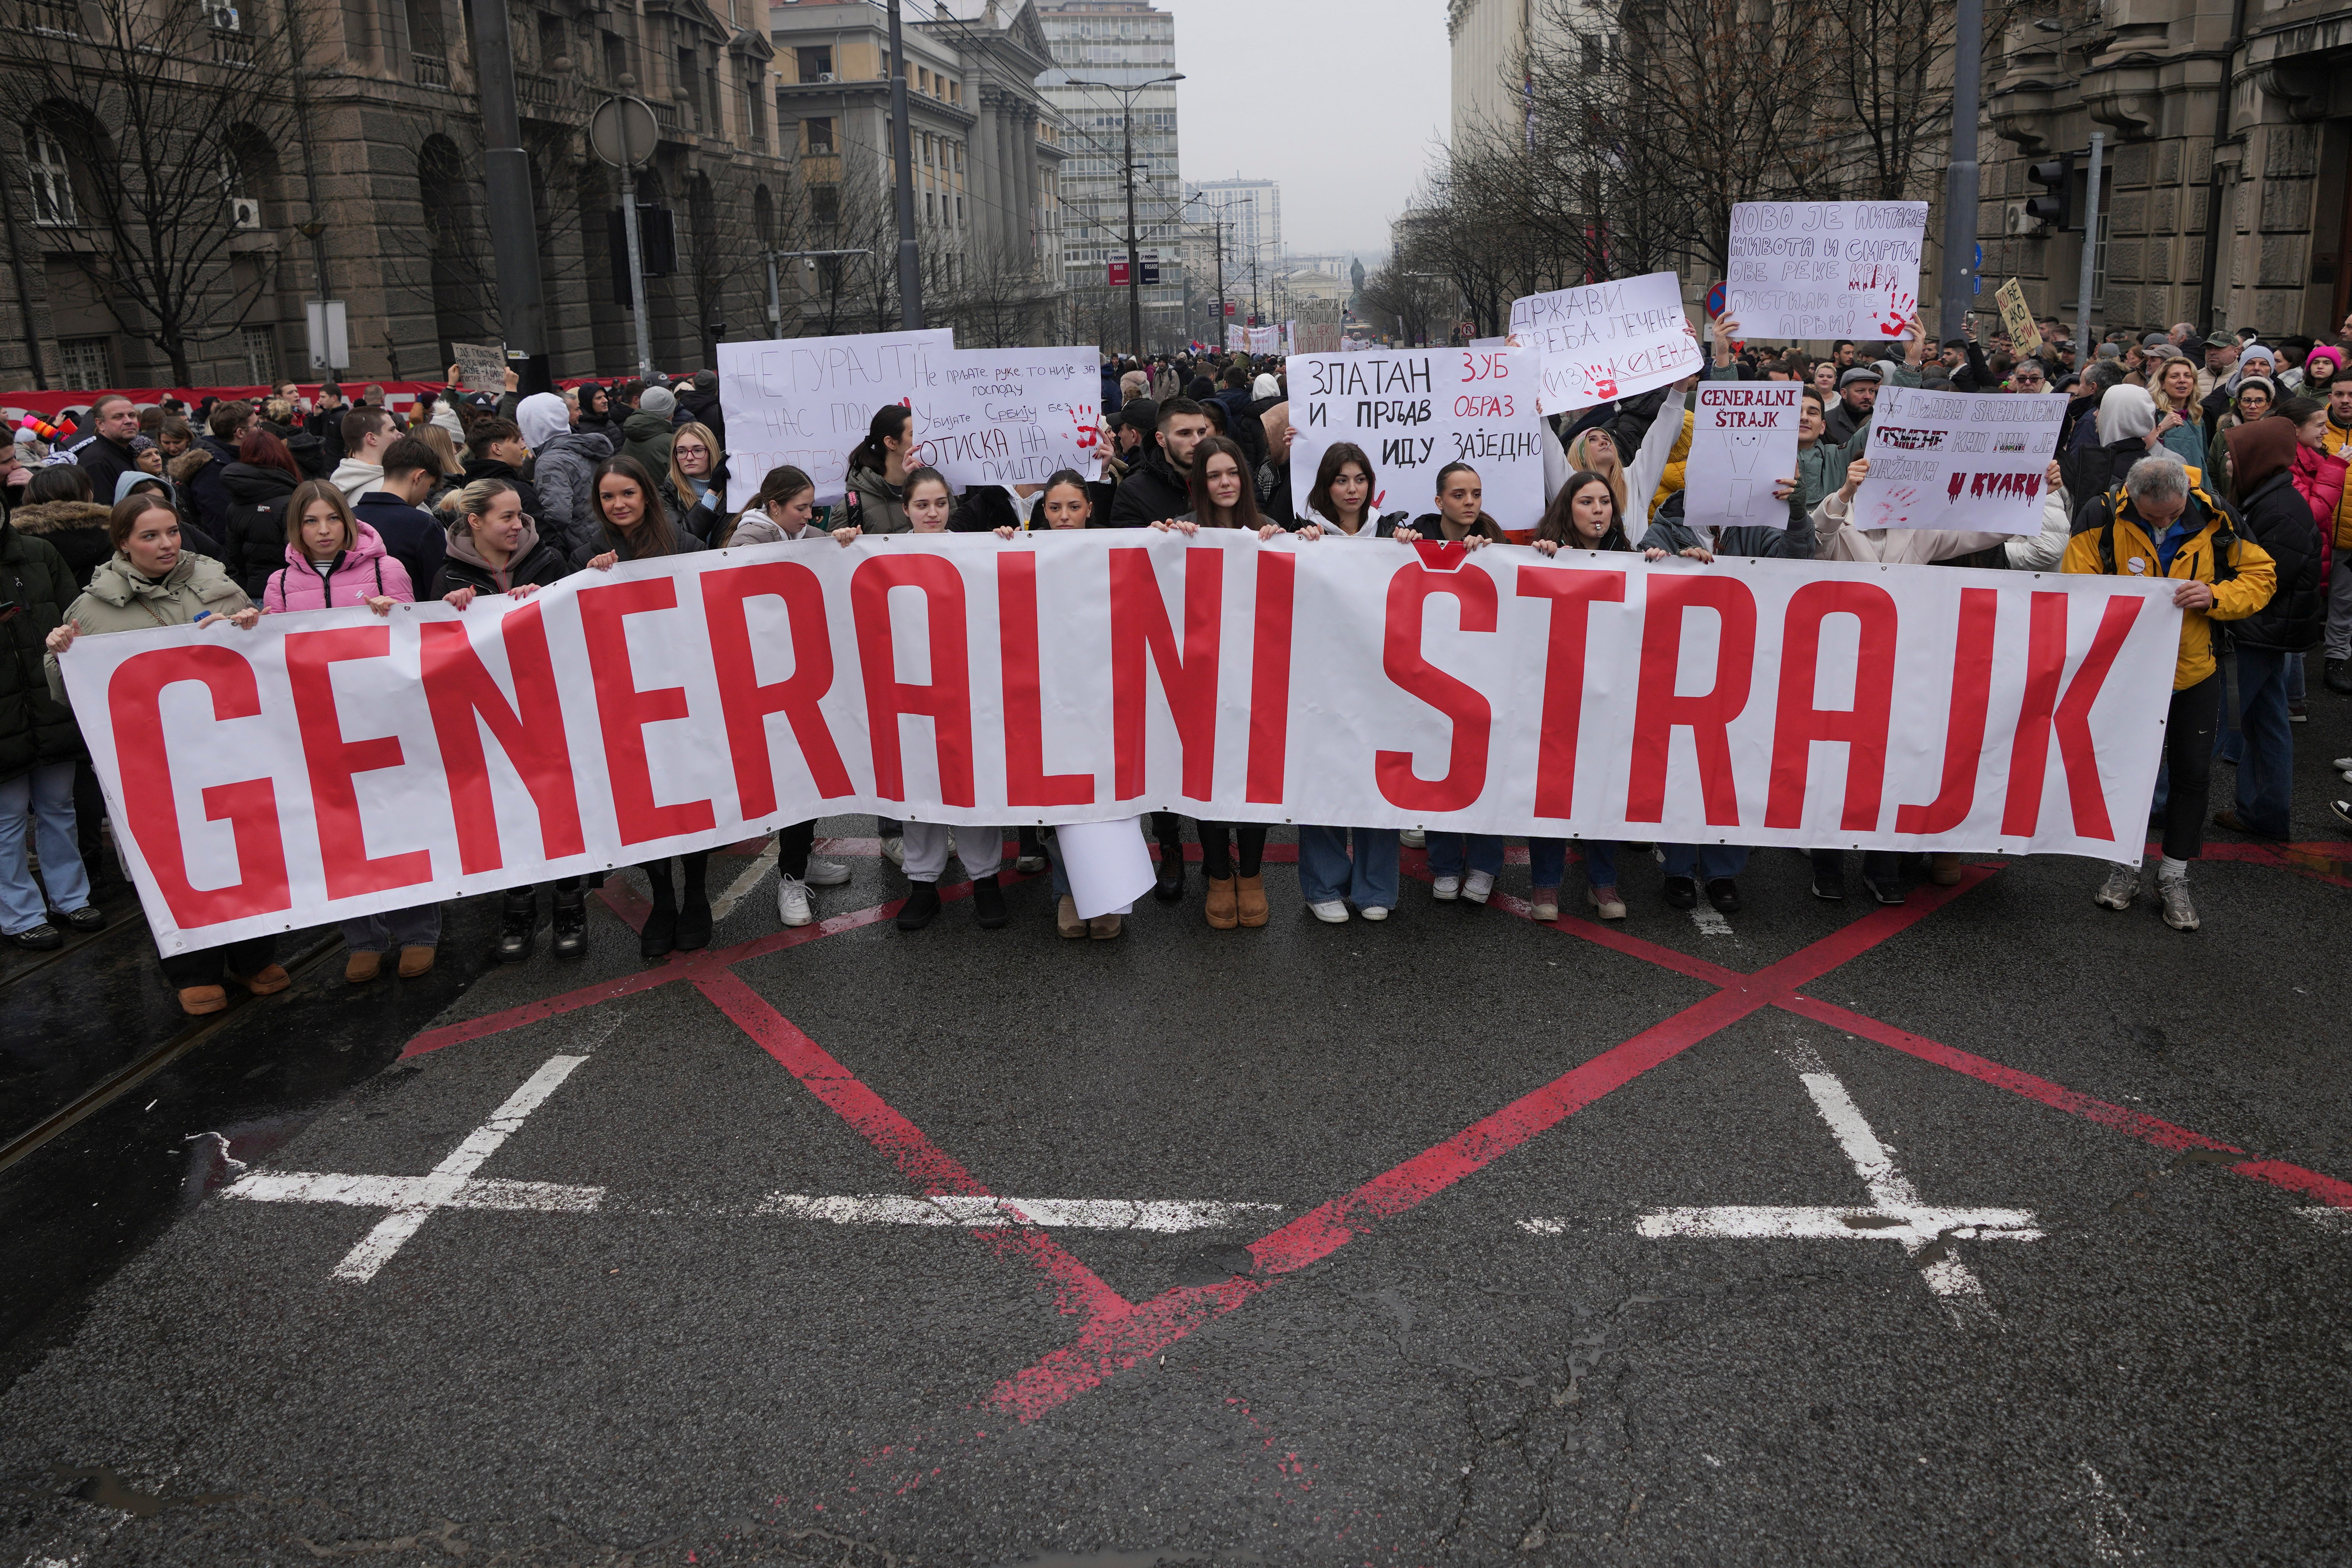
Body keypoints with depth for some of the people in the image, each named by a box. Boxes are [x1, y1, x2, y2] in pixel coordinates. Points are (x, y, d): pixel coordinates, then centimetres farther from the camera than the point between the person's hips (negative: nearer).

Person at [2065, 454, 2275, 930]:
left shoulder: (2216, 520, -14)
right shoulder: (2104, 519, -18)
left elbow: (2260, 577, -4)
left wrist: (2216, 596, -24)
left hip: (2194, 674, 1)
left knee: (2192, 773, 7)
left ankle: (2174, 876, 22)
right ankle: (2127, 866, 27)